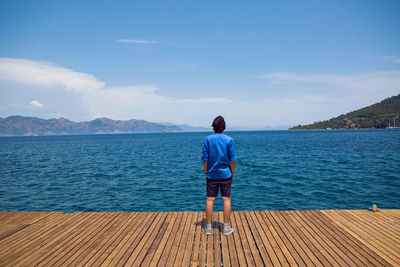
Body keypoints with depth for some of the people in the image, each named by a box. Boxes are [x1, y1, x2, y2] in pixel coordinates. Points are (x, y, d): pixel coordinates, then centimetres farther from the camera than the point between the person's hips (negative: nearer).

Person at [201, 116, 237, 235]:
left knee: (210, 200, 7)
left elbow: (204, 159, -4)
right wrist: (232, 174, 7)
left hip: (212, 175, 1)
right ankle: (226, 228, 14)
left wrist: (206, 172, 7)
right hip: (225, 175, 0)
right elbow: (233, 160, -5)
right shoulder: (229, 140, -6)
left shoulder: (208, 139, -5)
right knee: (226, 199, 7)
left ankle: (208, 227, 16)